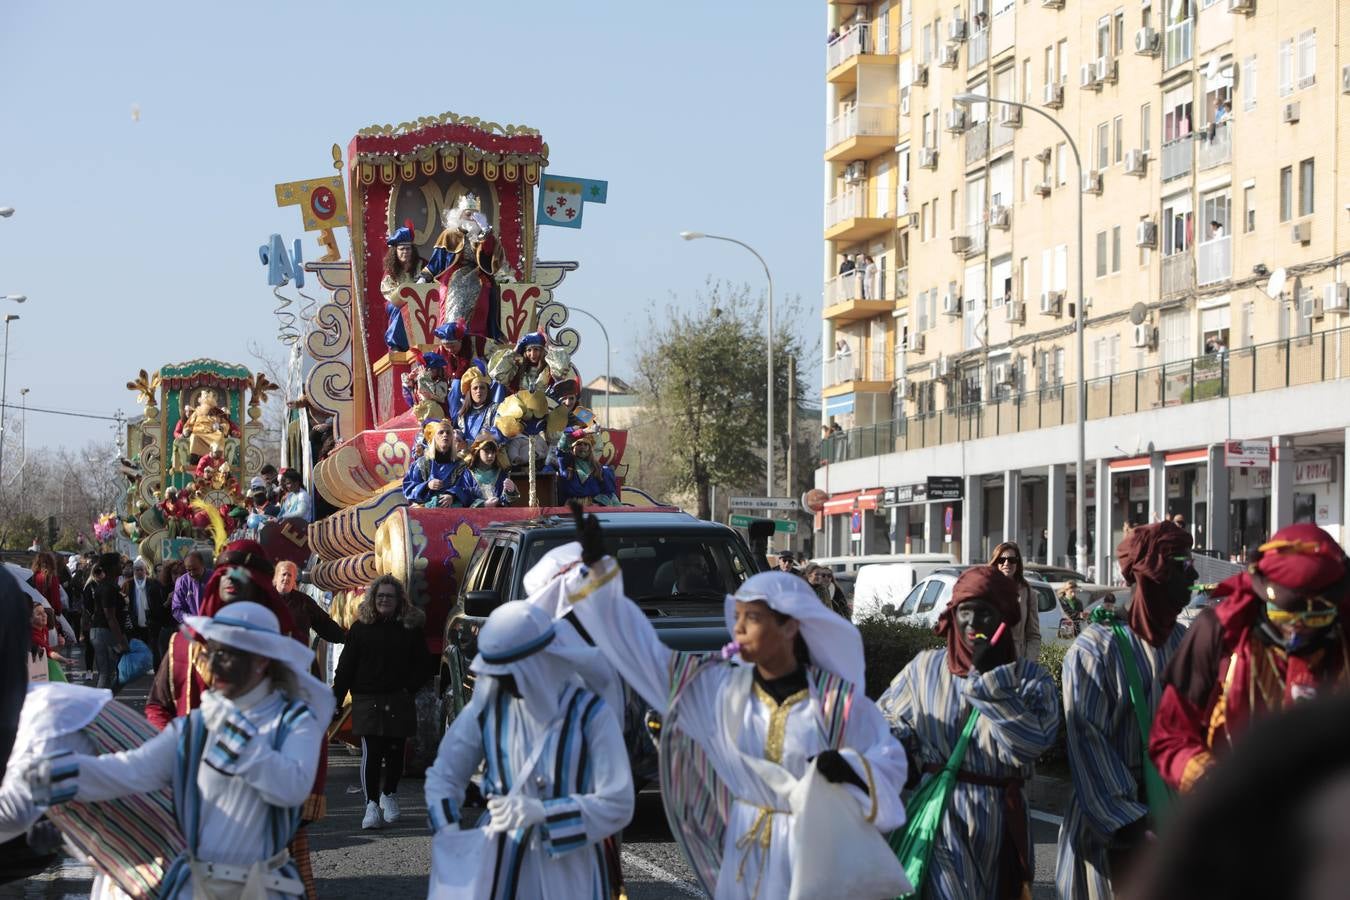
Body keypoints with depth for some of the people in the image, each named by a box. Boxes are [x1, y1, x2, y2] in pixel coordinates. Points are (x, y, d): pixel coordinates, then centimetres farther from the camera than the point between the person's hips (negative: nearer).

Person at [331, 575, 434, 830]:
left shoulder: (410, 628, 7)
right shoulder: (361, 628, 5)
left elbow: (425, 664, 11)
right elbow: (346, 666, 3)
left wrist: (409, 688, -2)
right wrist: (336, 699, -4)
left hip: (398, 702, 2)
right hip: (368, 702, -2)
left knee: (395, 751, 7)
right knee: (371, 753, -10)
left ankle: (389, 795, 29)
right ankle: (372, 804, -10)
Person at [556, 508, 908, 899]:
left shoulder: (837, 701, -8)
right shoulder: (718, 687, 0)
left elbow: (891, 762, -3)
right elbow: (642, 649, 1)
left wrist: (850, 767, -25)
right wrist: (597, 567, -2)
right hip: (744, 852, 3)